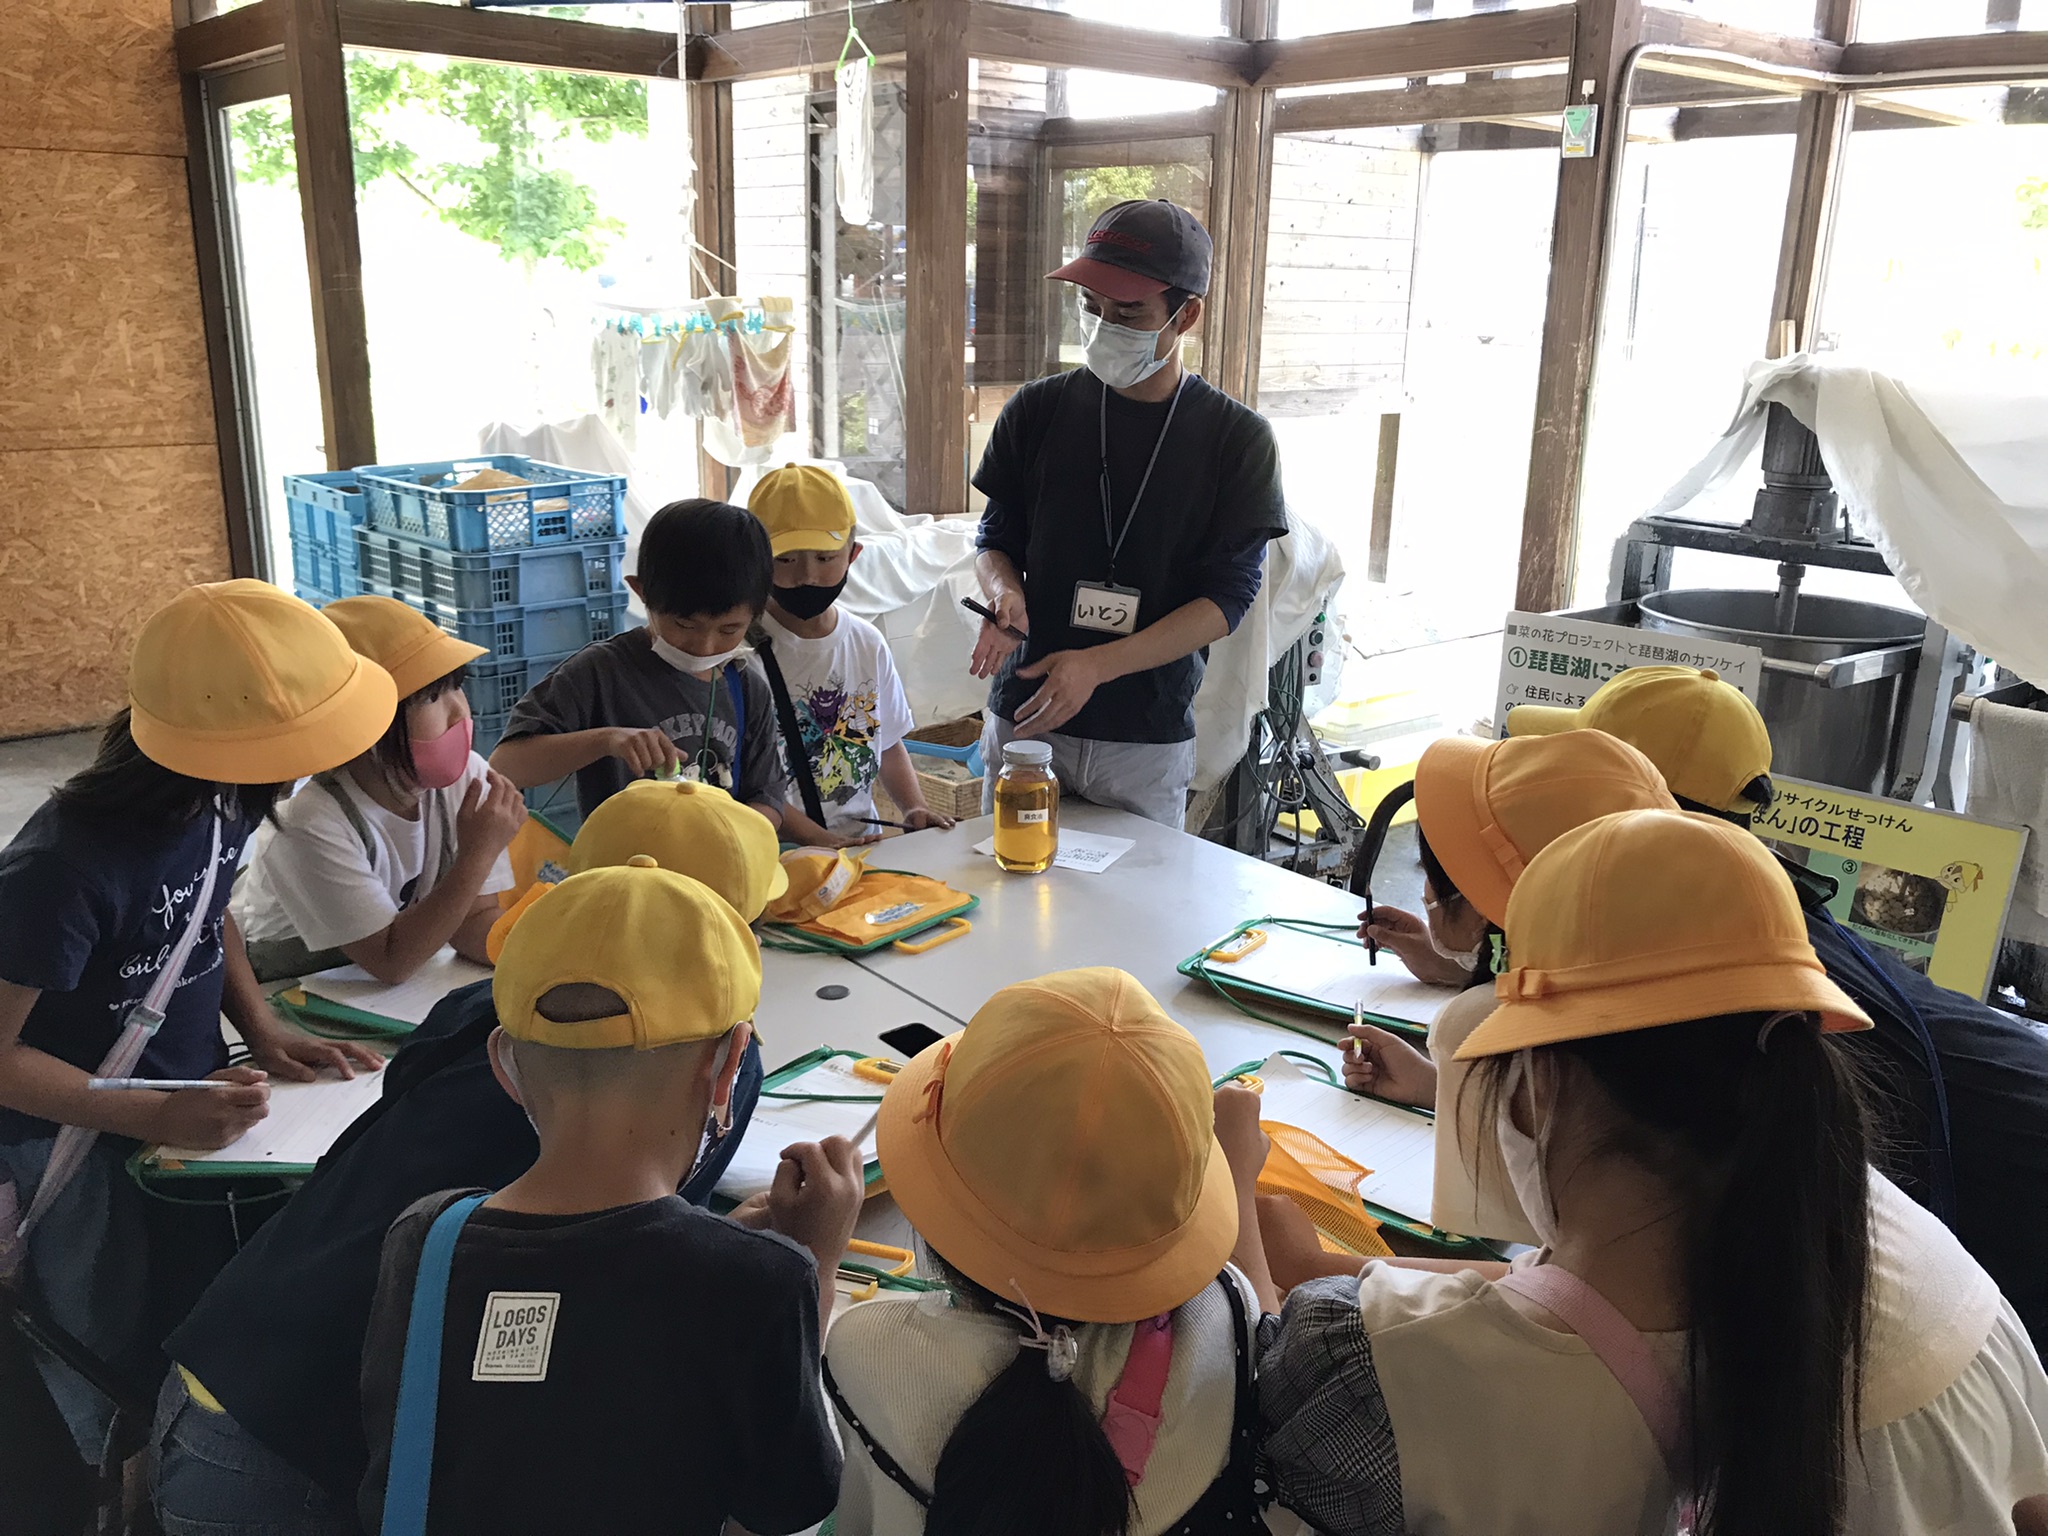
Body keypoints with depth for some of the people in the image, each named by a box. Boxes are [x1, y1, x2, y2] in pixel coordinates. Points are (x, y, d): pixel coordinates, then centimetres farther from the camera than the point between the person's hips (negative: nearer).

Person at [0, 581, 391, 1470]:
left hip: (192, 1107, 6)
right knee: (142, 1401, 10)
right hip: (84, 1149, -6)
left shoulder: (218, 802, -12)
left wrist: (262, 1030, -3)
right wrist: (157, 1117, -29)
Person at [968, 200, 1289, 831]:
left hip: (1150, 738, -1)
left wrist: (1099, 664, -19)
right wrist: (1005, 594, -13)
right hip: (1025, 714, 2)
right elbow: (996, 539, 11)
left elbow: (1227, 596, -8)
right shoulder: (1037, 411, 2)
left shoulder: (1237, 438, -4)